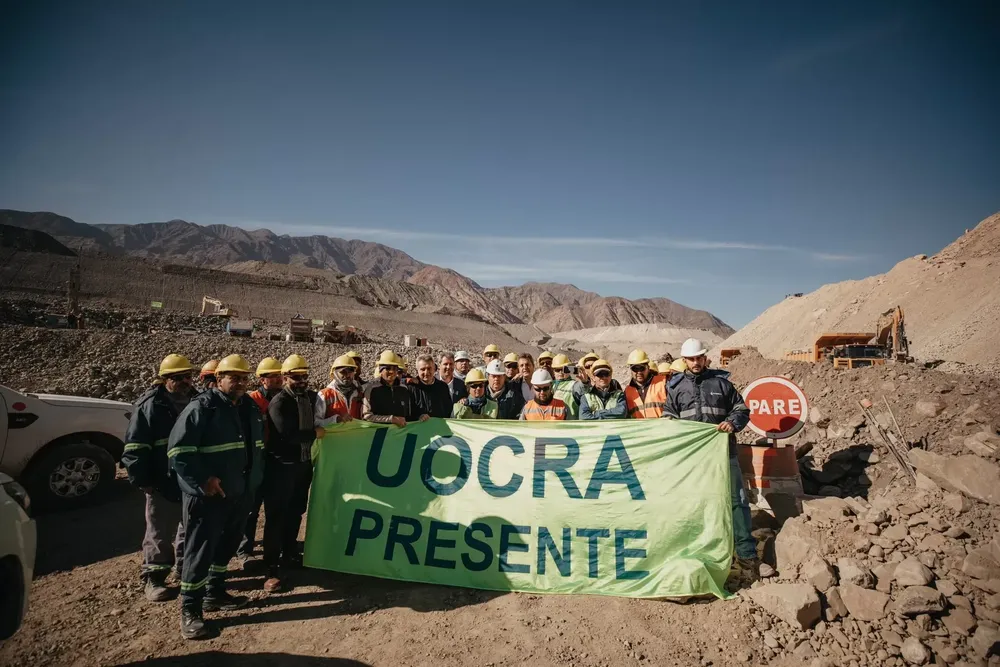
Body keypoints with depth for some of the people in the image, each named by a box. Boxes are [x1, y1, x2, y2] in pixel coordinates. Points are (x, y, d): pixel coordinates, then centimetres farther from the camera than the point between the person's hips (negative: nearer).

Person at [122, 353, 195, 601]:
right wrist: (142, 481, -14)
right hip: (163, 485, -5)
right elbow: (135, 448, -10)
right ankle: (152, 577, 19)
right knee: (159, 534, 5)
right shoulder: (150, 405, -9)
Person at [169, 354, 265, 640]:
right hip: (207, 495, -7)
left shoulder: (250, 408, 9)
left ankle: (215, 593, 35)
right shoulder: (202, 407, -14)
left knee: (226, 545, 19)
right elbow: (178, 450, -19)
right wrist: (203, 480, -22)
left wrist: (255, 477, 13)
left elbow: (258, 446, 21)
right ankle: (190, 610, 10)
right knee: (200, 551, -2)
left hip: (240, 493, 8)